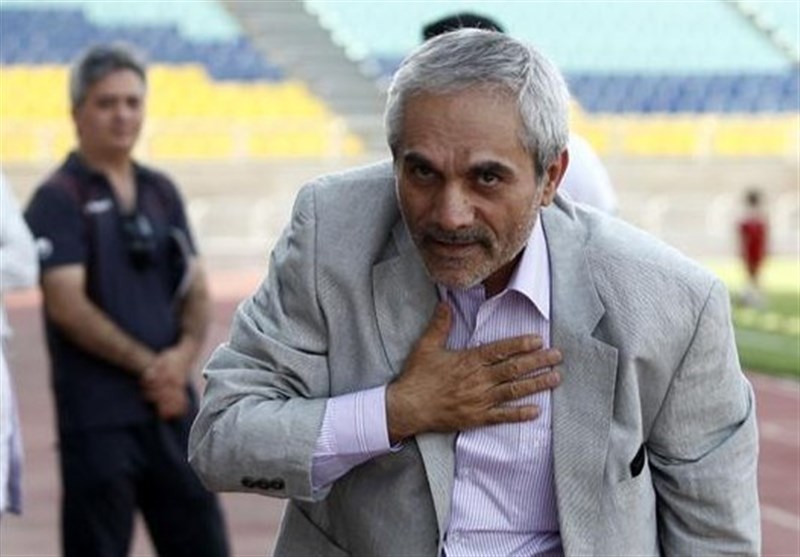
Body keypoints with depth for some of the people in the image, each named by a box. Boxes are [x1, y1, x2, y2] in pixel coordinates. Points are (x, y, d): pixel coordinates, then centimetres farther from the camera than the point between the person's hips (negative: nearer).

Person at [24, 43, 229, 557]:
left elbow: (197, 289, 13)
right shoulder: (58, 200, -4)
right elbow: (67, 304, -13)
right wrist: (147, 365, -15)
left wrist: (185, 352, -7)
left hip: (172, 406, 6)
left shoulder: (162, 193, 14)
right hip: (98, 416, -6)